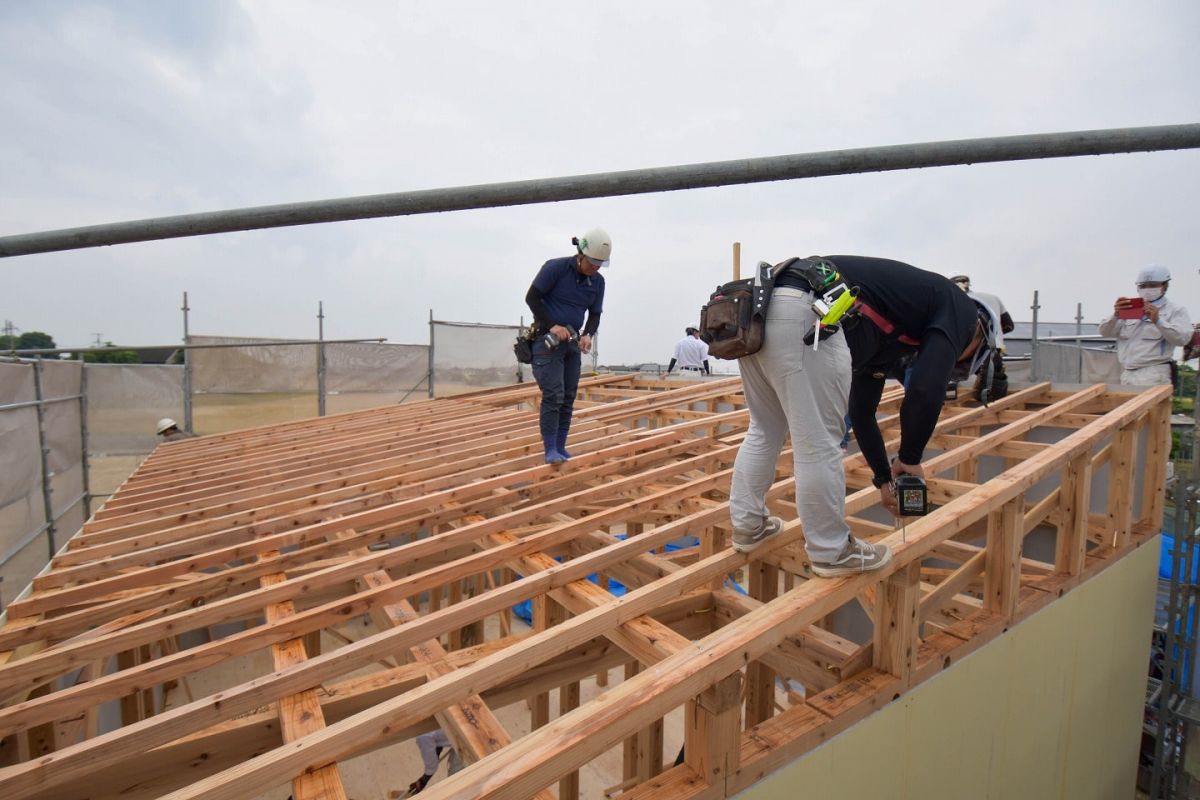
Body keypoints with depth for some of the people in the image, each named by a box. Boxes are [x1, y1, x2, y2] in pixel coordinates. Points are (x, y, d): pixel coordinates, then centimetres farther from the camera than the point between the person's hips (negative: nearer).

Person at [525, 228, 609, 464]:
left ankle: (561, 448, 13)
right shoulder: (555, 268, -12)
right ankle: (550, 450, -7)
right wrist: (552, 325, -19)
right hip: (547, 340, -6)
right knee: (553, 395, -13)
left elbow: (595, 314, 11)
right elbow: (532, 297, -11)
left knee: (568, 398, 5)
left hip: (572, 341, 6)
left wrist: (588, 335, -10)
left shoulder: (598, 281, 4)